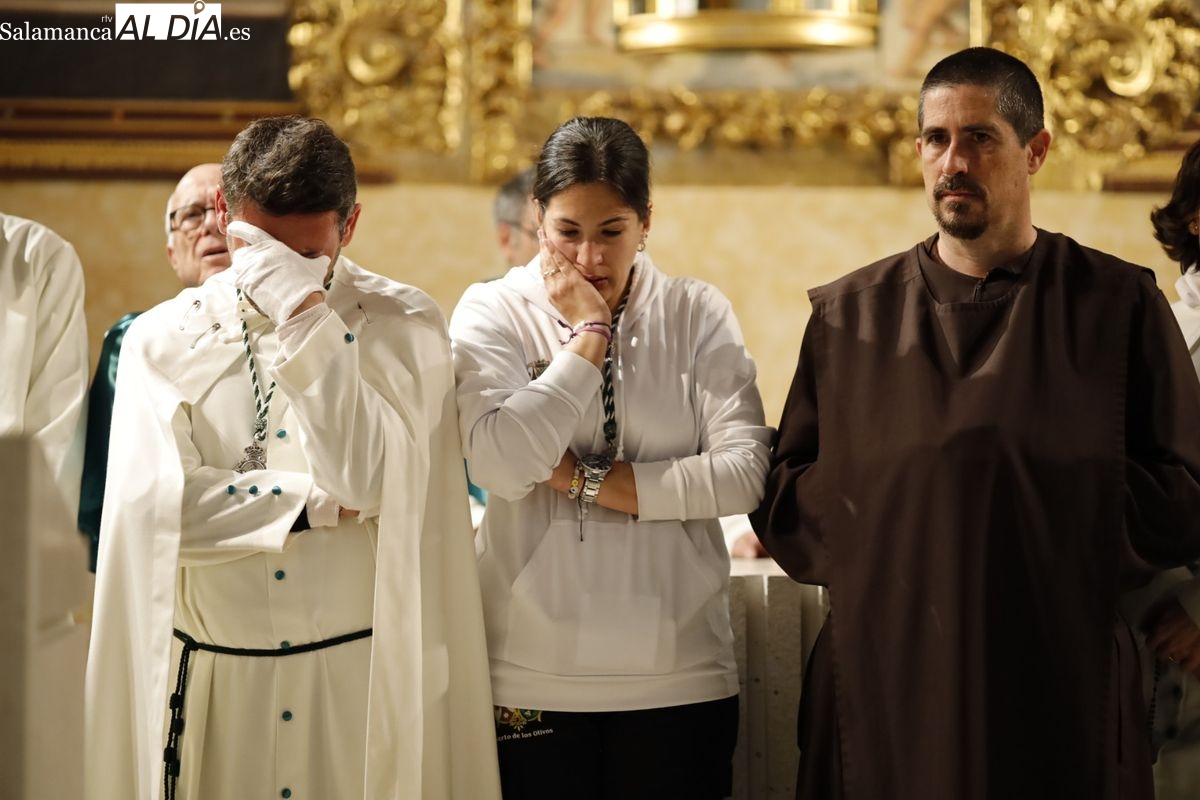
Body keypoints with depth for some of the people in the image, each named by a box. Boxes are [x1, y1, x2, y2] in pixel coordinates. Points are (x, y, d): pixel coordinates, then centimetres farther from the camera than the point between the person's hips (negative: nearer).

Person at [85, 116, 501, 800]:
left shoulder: (404, 325, -1)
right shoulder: (164, 338, 3)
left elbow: (369, 480, -15)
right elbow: (156, 506, -10)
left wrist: (307, 317, -17)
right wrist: (322, 505, -11)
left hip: (364, 678, -1)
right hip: (212, 684, 1)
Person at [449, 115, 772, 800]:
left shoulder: (698, 315, 3)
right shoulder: (493, 313, 0)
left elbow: (745, 473, -9)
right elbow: (501, 466, -15)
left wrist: (582, 477, -11)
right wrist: (588, 334, -10)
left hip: (680, 672, 1)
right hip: (535, 676, -1)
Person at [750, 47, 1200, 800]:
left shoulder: (1119, 304, 2)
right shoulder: (849, 314, 9)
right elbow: (786, 498, 9)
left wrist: (1046, 503, -11)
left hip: (1062, 706, -1)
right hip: (883, 692, 2)